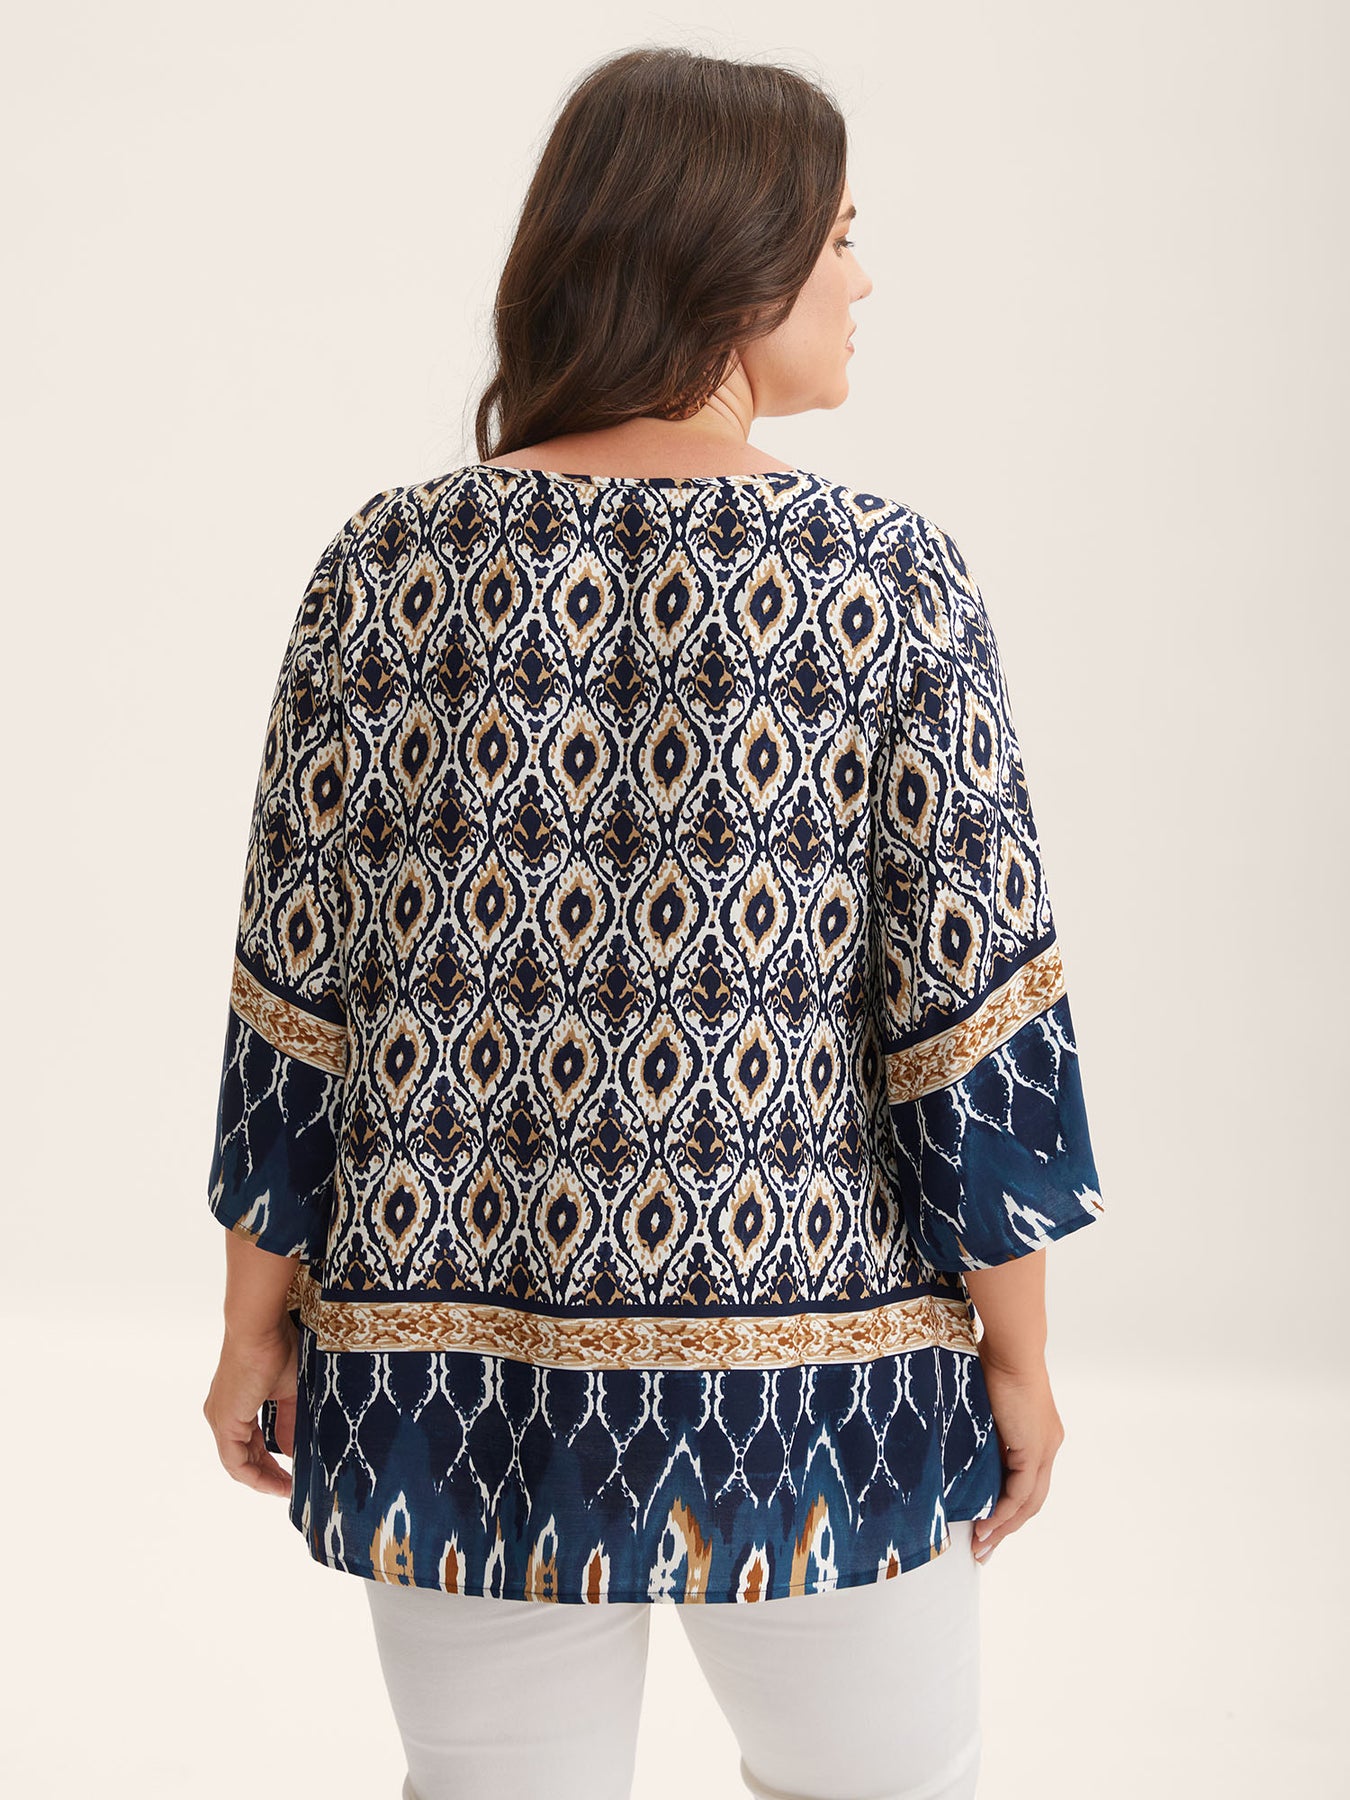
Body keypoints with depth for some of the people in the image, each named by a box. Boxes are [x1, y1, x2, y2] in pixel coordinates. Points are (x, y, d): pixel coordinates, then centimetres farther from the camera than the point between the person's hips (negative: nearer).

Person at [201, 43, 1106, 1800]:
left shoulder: (389, 562, -3)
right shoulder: (881, 576, -10)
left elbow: (294, 992, -1)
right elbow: (975, 1014, -10)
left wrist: (262, 1312, 10)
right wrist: (1019, 1356, 2)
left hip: (454, 1357, 2)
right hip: (816, 1378, -2)